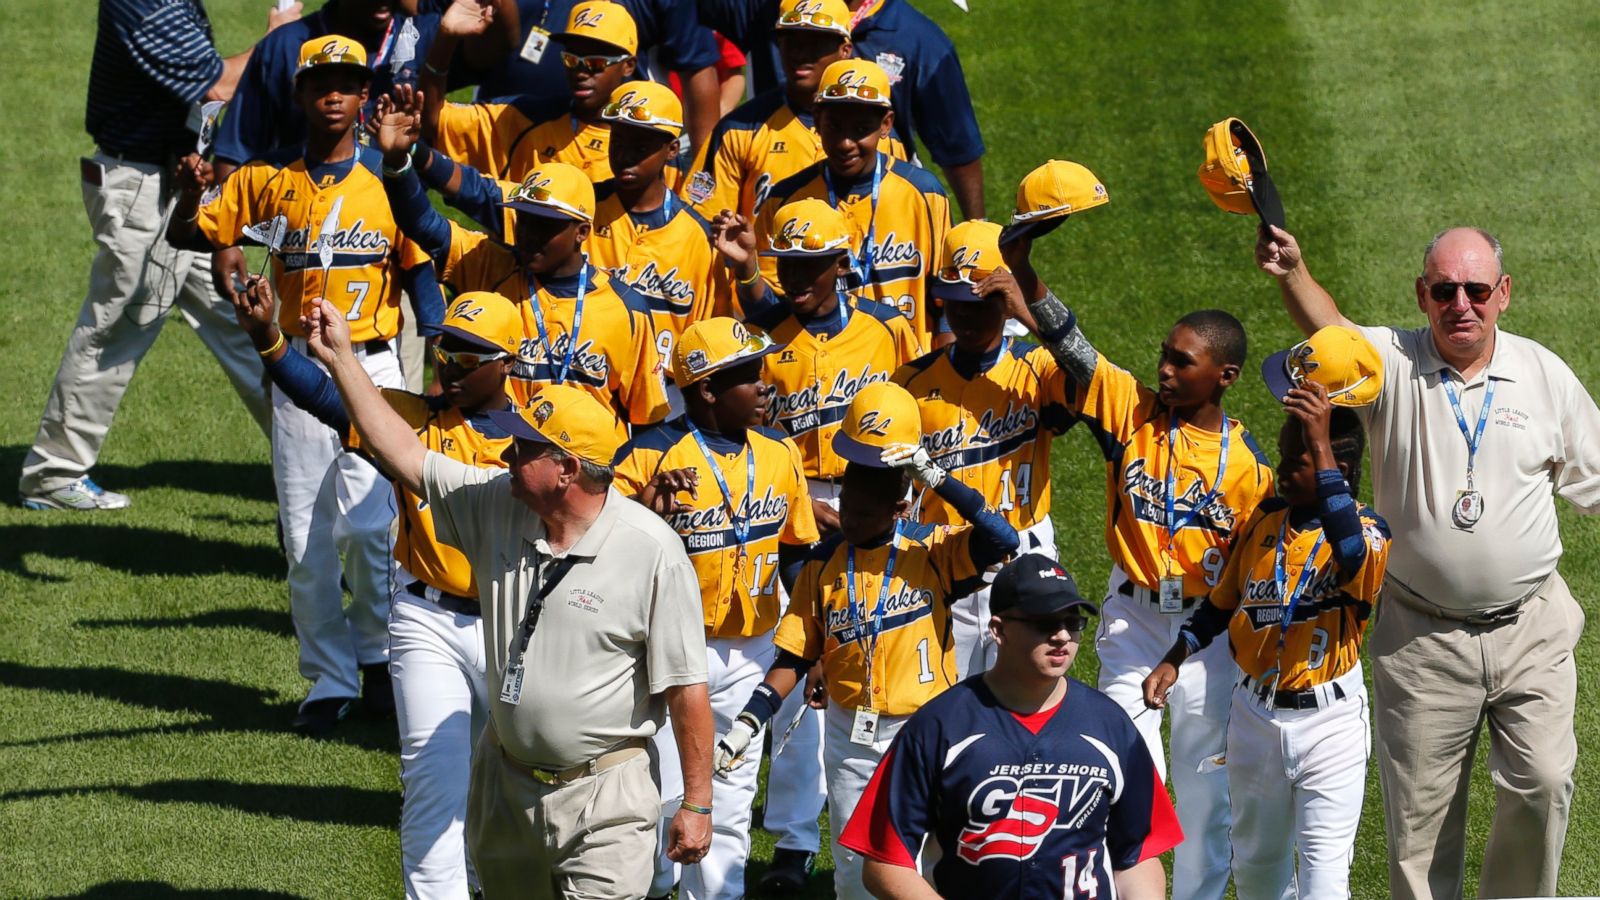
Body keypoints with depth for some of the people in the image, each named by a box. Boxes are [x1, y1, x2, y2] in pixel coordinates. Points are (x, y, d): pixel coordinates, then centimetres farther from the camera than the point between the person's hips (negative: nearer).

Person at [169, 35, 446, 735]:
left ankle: (377, 655, 14)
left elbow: (420, 269, 4)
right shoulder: (267, 180, 6)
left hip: (372, 364, -2)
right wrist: (190, 194, -18)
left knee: (370, 521, -8)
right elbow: (190, 236, 4)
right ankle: (328, 680, 11)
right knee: (306, 534, 3)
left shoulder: (388, 179, 3)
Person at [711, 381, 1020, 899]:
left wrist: (934, 477, -25)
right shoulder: (824, 564, 2)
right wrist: (745, 726, -9)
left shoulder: (933, 551, -7)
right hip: (851, 736, 3)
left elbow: (1003, 540, -26)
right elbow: (792, 660, 3)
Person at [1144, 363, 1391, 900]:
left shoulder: (1368, 533, -13)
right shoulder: (1265, 520, 5)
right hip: (1255, 715, 6)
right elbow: (1222, 602, 20)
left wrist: (1320, 444, -42)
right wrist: (1173, 660, 11)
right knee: (1255, 856, 18)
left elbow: (1352, 554, -39)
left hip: (1329, 721, -6)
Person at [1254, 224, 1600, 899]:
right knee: (1418, 805, 5)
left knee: (1542, 782, -6)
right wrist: (1293, 273, -48)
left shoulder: (1545, 375, 2)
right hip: (1422, 635, -1)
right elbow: (1327, 329, -28)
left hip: (1530, 628, 1)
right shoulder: (1393, 364, -6)